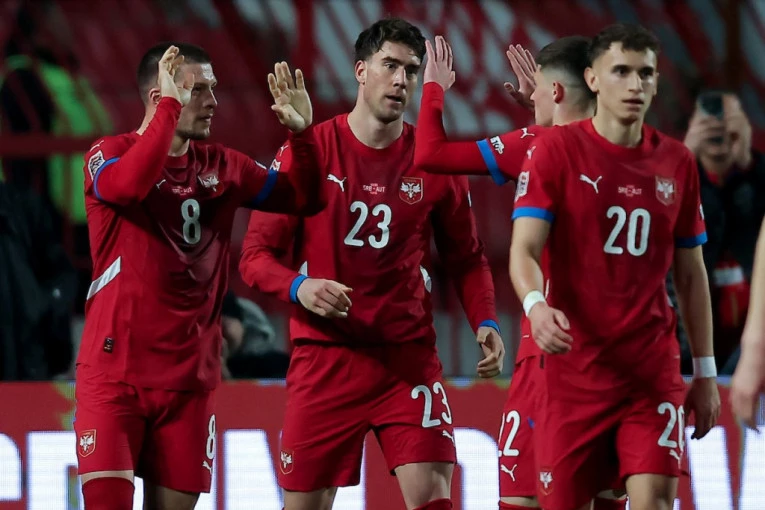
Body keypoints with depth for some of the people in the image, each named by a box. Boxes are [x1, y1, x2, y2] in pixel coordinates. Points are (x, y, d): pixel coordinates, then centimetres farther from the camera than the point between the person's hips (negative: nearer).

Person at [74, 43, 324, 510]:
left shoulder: (222, 166, 10)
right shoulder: (109, 154, -5)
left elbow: (303, 199, 14)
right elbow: (130, 184, -28)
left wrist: (302, 131, -2)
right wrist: (171, 105, -25)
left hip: (189, 378, 4)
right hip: (114, 371, -4)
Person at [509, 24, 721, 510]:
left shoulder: (677, 162, 7)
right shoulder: (556, 150, -3)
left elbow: (691, 274, 15)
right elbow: (525, 250, -12)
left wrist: (706, 371, 13)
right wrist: (536, 305, -34)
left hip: (653, 372, 2)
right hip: (572, 369, -2)